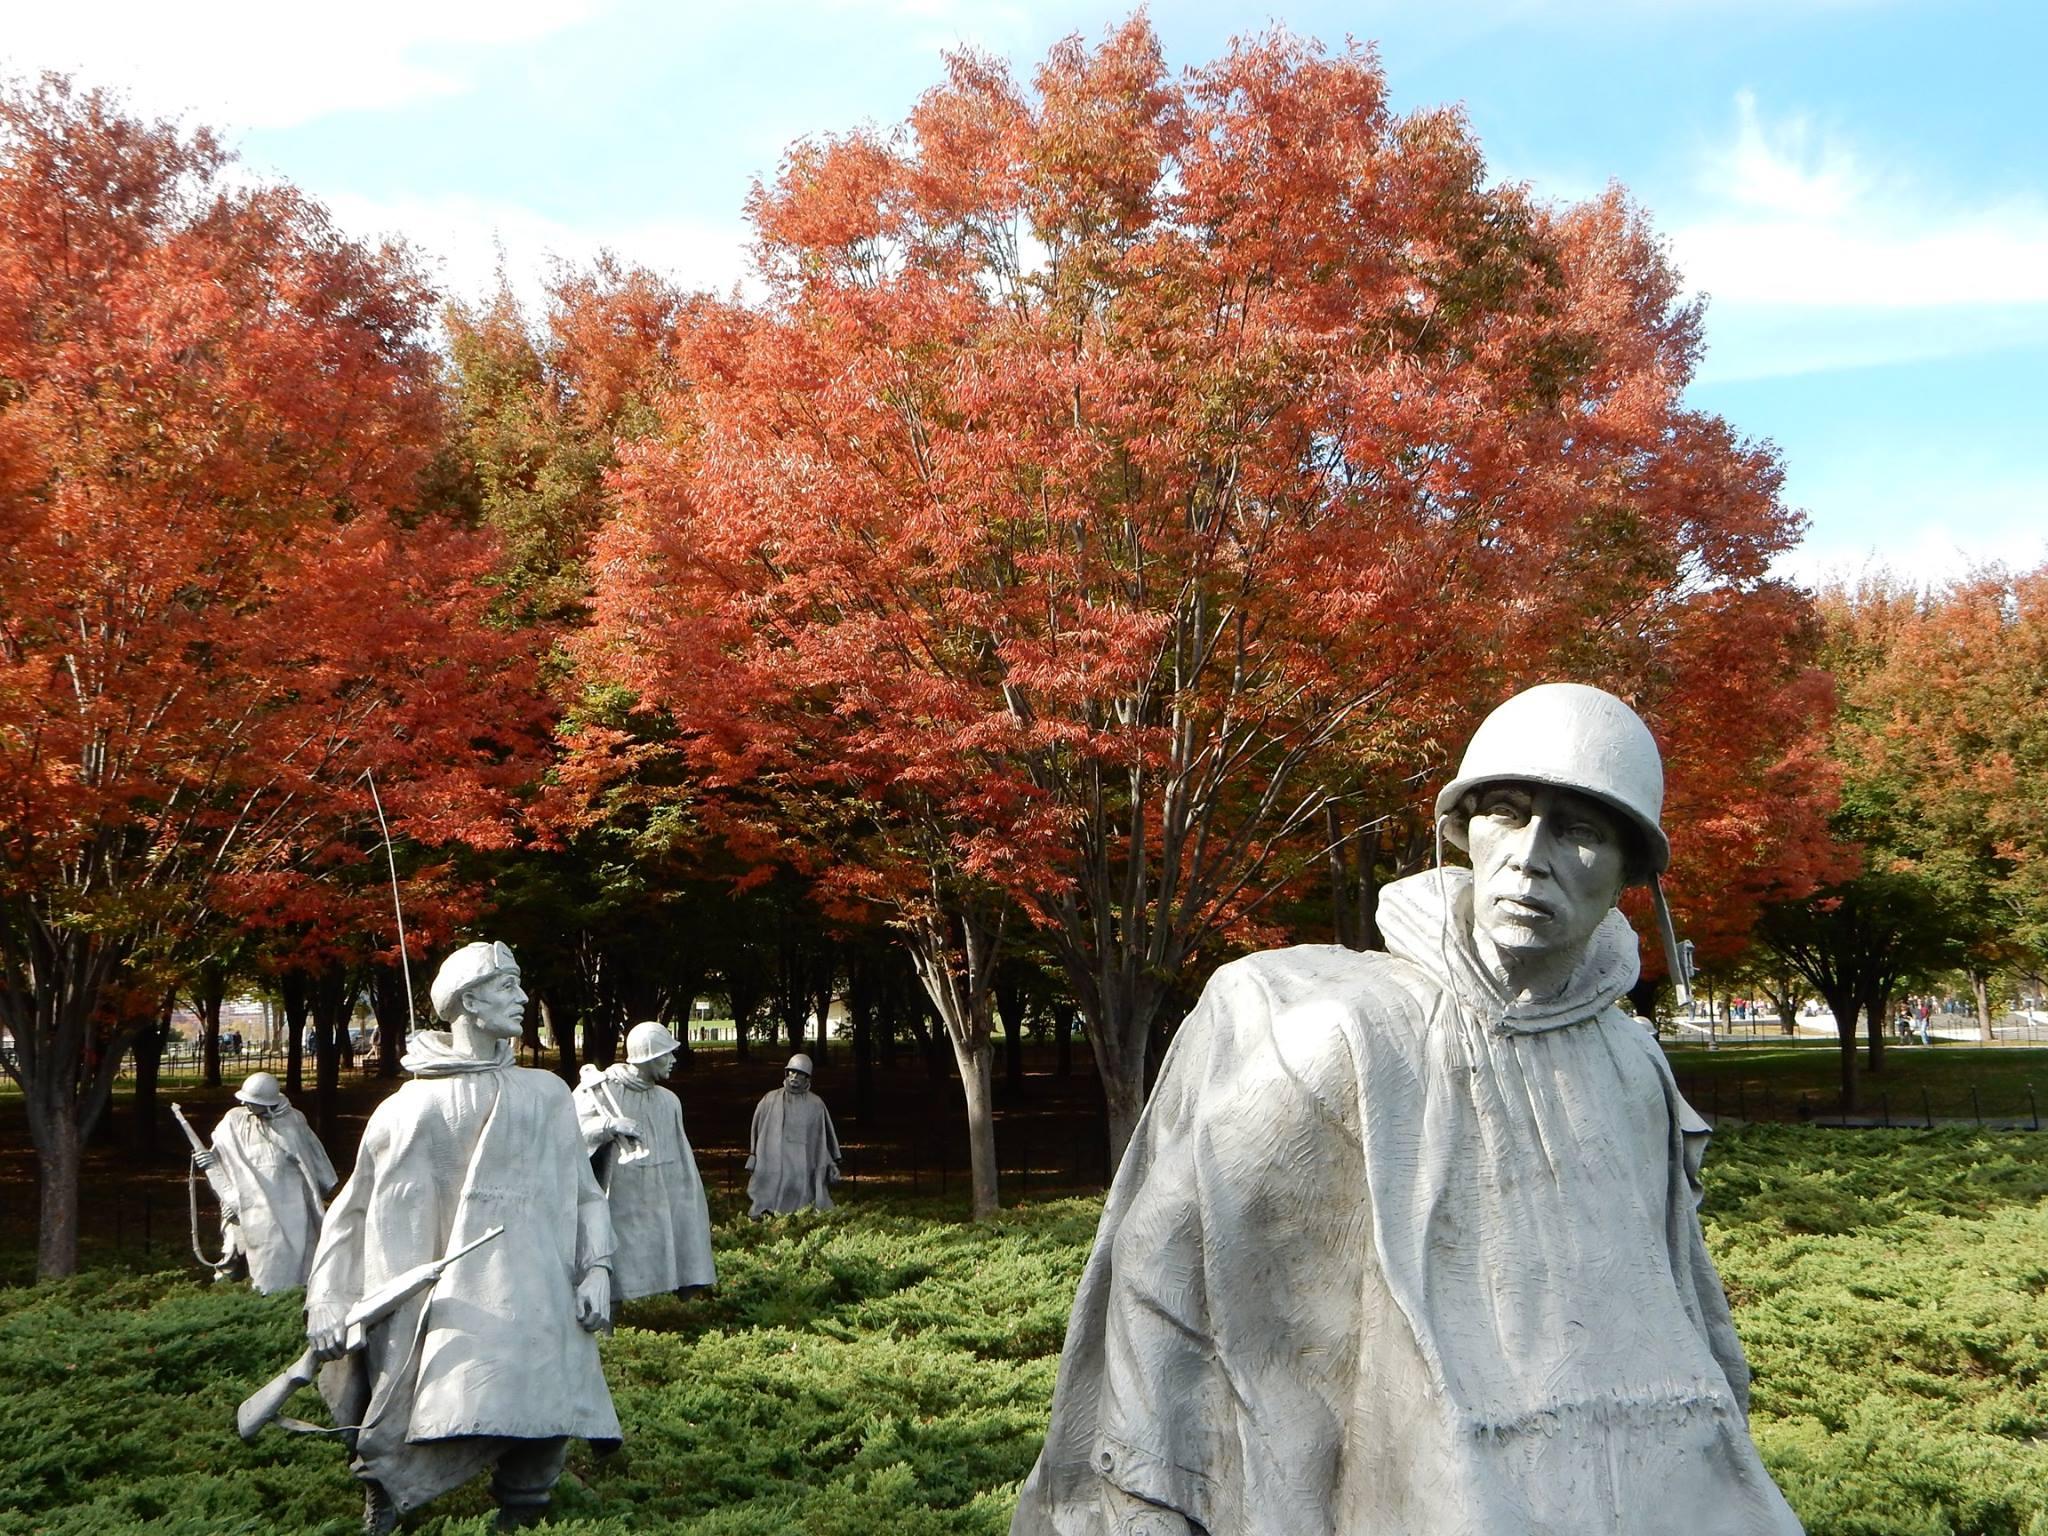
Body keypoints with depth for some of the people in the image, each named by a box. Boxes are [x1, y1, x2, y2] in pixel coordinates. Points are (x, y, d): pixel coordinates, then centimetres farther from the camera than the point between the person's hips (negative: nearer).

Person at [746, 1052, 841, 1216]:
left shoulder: (816, 1104, 8)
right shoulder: (770, 1100, 8)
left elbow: (825, 1136, 12)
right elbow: (757, 1130, 14)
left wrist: (832, 1165, 9)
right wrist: (753, 1158, 11)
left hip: (803, 1171, 0)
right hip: (772, 1165, 0)